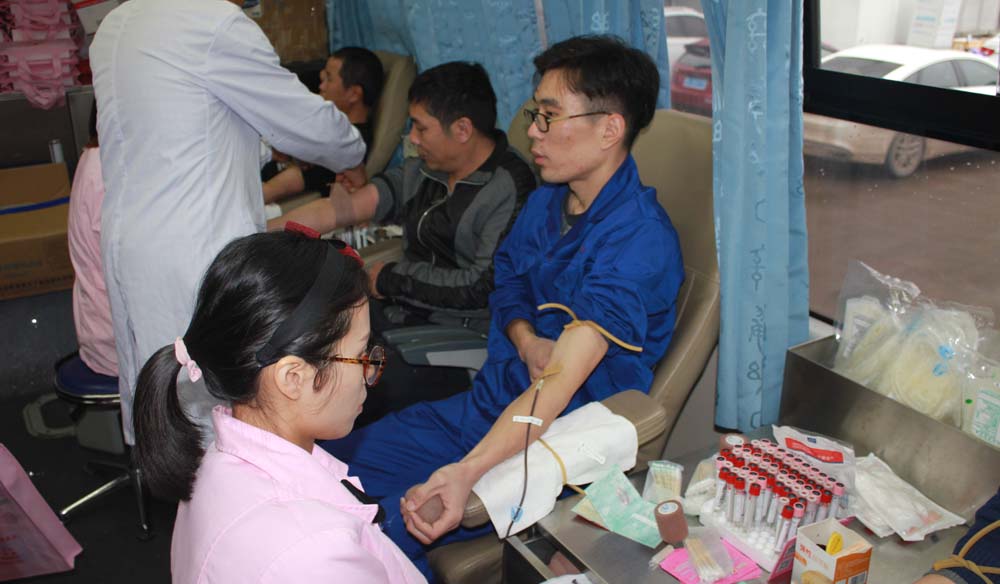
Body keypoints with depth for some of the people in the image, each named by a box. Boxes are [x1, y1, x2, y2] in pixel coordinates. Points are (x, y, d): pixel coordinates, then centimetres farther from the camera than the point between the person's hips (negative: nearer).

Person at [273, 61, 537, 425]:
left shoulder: (509, 189, -13)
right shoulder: (422, 173, 12)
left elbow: (482, 286, -18)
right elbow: (344, 208, 11)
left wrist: (393, 278, -7)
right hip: (397, 314, 8)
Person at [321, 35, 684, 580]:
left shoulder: (639, 239, -22)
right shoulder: (545, 200, 5)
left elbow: (561, 379, -31)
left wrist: (467, 471, -42)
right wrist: (527, 341, -7)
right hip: (488, 402, 8)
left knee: (385, 531, -22)